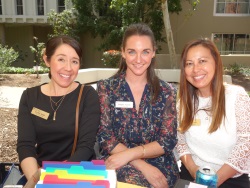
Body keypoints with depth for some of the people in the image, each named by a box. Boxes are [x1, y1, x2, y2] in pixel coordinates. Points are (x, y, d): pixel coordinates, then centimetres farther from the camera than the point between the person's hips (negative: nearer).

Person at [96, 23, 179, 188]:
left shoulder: (167, 92, 0)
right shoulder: (106, 88, -2)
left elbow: (168, 141, -5)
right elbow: (105, 137, -7)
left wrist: (129, 154, -19)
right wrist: (142, 166, -18)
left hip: (159, 164, 0)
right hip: (117, 163, 0)